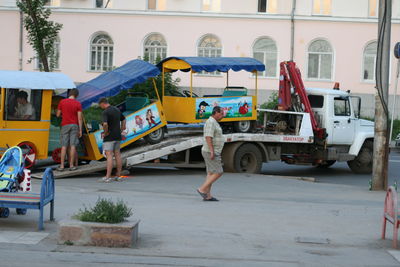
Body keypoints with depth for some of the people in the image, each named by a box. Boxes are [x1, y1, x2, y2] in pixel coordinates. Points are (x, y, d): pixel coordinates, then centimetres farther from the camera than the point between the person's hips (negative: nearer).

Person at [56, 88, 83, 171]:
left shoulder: (62, 102, 0)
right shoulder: (78, 104, -3)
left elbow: (58, 115, 6)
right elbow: (79, 118, -5)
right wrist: (80, 130, -1)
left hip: (65, 125, 1)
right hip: (74, 125, -1)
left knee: (64, 146, 1)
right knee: (73, 145, 1)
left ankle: (62, 166, -1)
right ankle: (72, 165, 2)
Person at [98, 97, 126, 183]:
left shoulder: (105, 112, -16)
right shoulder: (117, 109, 12)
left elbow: (105, 124, -31)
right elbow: (123, 119, 25)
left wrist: (105, 133, -15)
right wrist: (121, 130, 24)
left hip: (109, 137, -8)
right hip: (117, 136, 8)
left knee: (109, 156, -11)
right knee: (117, 155, 10)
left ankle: (108, 177, -16)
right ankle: (118, 175, 13)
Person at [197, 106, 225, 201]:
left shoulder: (214, 123, 17)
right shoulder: (211, 122, -15)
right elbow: (208, 137, -24)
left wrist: (217, 154, 23)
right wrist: (212, 152, -28)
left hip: (213, 153, 10)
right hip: (211, 152, -10)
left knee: (211, 174, 8)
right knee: (218, 173, -9)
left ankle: (207, 196, 8)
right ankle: (202, 189, -7)